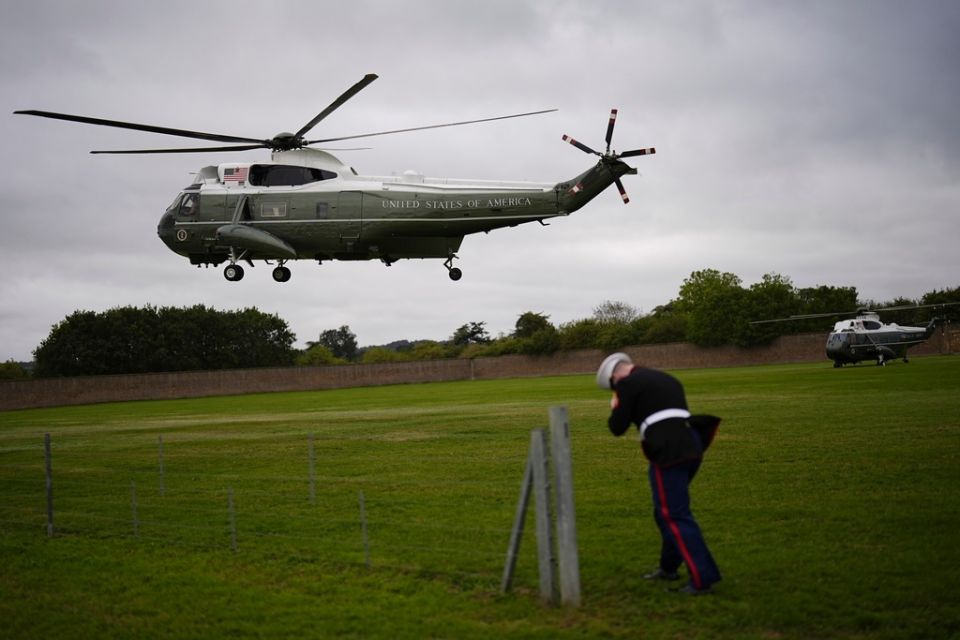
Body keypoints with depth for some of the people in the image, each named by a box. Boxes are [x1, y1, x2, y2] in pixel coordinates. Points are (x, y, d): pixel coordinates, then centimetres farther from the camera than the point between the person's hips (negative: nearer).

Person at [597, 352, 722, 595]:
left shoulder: (628, 383, 1)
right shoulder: (668, 380, 25)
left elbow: (618, 428, 1)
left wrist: (615, 409, 21)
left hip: (669, 452, -9)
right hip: (691, 447, 9)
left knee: (675, 516, -6)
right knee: (666, 510, 22)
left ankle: (702, 578, -11)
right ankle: (669, 567, 33)